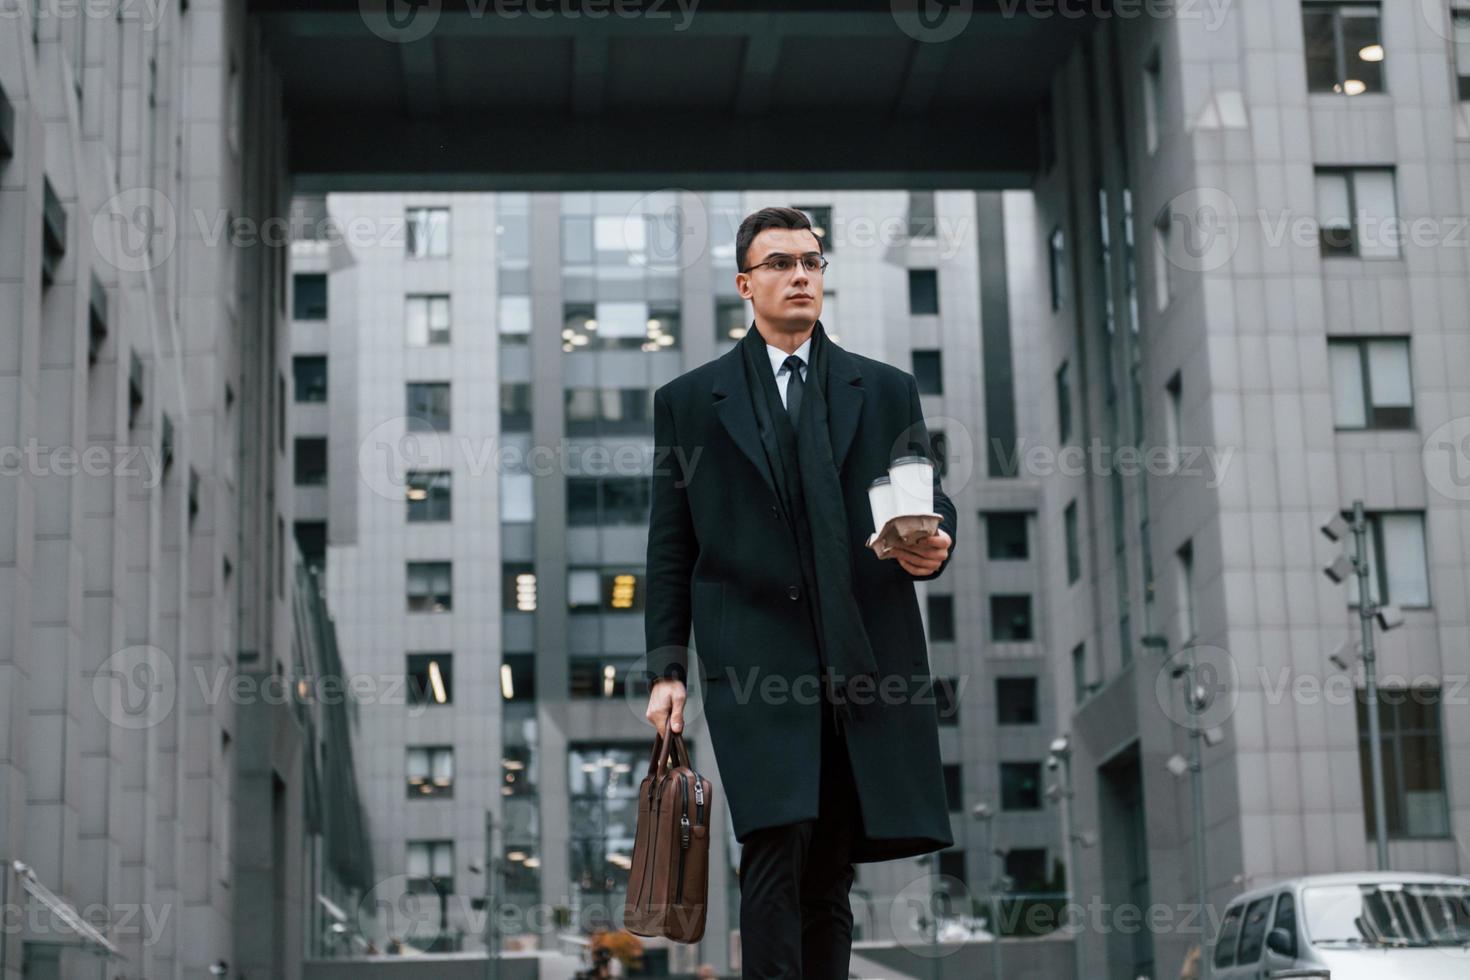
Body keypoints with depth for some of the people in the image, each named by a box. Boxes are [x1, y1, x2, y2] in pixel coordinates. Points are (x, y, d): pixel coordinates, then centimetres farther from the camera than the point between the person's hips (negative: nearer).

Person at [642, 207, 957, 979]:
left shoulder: (887, 391, 16)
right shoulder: (689, 402, 11)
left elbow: (930, 503, 13)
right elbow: (671, 551, 9)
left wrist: (933, 542, -11)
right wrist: (667, 669, 2)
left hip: (867, 658, 2)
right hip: (755, 662, -2)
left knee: (830, 870, 4)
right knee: (777, 845, -17)